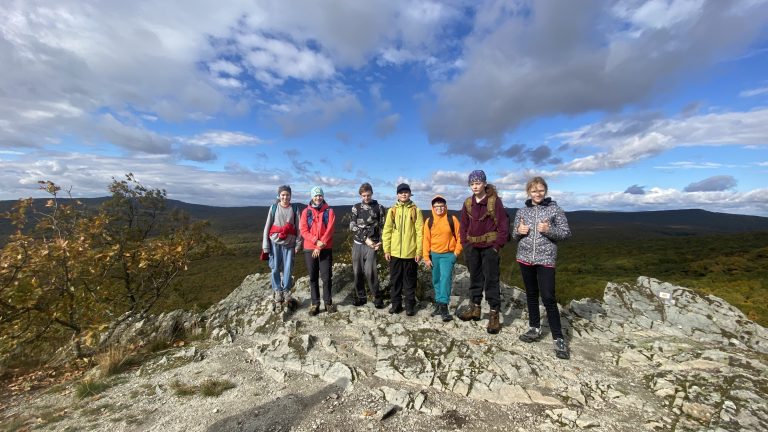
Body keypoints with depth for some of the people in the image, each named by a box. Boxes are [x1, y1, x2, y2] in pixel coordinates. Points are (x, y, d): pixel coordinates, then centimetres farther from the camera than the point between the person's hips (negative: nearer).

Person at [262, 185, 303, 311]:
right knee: (275, 269, 4)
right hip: (275, 243, 0)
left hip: (289, 243, 0)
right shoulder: (273, 207, 3)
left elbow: (298, 227, 1)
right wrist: (265, 245, -2)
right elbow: (267, 226, 2)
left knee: (288, 269, 3)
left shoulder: (295, 208, 3)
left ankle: (286, 292, 19)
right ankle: (277, 293, 19)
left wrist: (298, 244, -4)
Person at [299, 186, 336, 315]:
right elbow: (303, 230, -3)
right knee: (313, 277, 8)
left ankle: (328, 302, 17)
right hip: (309, 249, 2)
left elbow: (329, 230, -7)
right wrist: (316, 241, -16)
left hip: (326, 249, -1)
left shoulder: (329, 211, 1)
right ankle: (315, 303, 18)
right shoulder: (306, 212, 4)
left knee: (326, 277, 2)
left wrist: (321, 246, -13)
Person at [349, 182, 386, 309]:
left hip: (372, 244, -3)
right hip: (357, 244, 3)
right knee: (357, 272, 7)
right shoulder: (356, 207, 7)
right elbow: (352, 226, -1)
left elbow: (382, 227, 6)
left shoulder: (379, 207, 4)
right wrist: (365, 238, -11)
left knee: (370, 272, -8)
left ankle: (378, 297, 10)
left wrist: (380, 242, -7)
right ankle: (360, 297, 23)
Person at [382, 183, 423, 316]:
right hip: (395, 253, 2)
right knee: (395, 280, 12)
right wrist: (386, 250, -1)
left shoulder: (416, 211, 0)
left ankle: (410, 306, 23)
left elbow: (420, 232, -3)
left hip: (410, 253, -2)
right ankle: (396, 304, 26)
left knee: (410, 281, 9)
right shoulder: (392, 210, 5)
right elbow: (386, 231, 4)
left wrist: (419, 251, -7)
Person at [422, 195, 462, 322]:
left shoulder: (452, 219, -5)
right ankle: (439, 304, 24)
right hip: (434, 255, 3)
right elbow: (426, 240, 2)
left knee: (445, 278, -14)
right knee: (436, 280, 11)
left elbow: (459, 237, 0)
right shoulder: (429, 221, 2)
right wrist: (426, 257, -1)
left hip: (448, 255, -3)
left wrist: (456, 252, -5)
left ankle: (444, 306, -9)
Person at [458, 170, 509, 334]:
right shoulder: (468, 203, 6)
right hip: (472, 247, 5)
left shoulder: (494, 200, -9)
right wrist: (465, 244, 5)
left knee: (491, 280, -1)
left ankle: (494, 314, 10)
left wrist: (498, 245, -11)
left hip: (489, 247, -5)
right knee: (475, 278, 15)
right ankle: (475, 308, 29)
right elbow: (463, 226, 11)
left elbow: (503, 225, -9)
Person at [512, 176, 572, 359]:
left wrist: (549, 230, -19)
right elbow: (515, 236, 13)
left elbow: (566, 233, -2)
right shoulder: (522, 211, 6)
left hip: (546, 259, -3)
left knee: (548, 298, -6)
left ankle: (559, 339, 6)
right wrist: (519, 231, -10)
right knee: (531, 295, 14)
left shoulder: (555, 209, -2)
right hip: (525, 258, 4)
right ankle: (535, 329, 28)